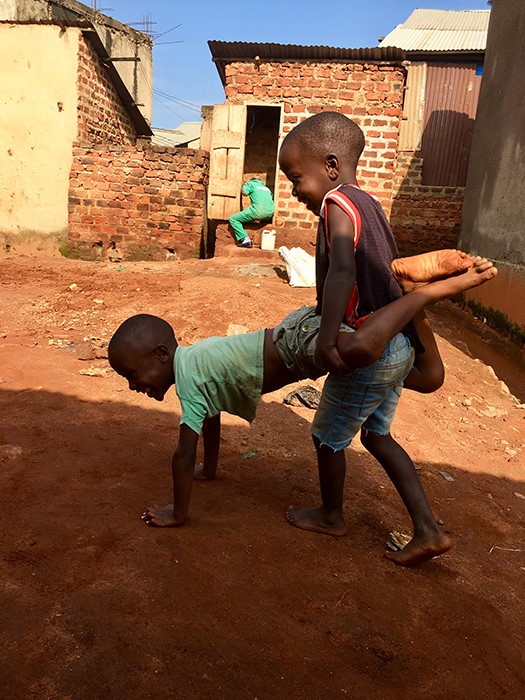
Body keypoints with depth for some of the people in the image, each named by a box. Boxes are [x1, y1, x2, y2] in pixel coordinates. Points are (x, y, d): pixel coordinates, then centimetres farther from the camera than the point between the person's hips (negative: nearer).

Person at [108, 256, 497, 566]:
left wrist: (178, 514, 1)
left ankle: (456, 283, -25)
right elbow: (212, 416, 27)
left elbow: (183, 456, -13)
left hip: (298, 344, -9)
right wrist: (209, 469, 37)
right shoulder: (195, 359, 13)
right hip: (300, 330, 9)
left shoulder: (189, 379, -15)